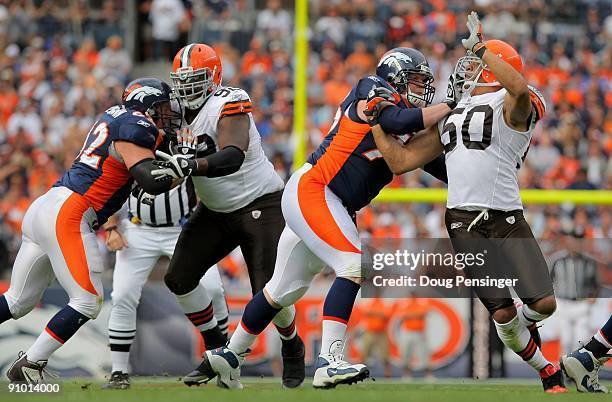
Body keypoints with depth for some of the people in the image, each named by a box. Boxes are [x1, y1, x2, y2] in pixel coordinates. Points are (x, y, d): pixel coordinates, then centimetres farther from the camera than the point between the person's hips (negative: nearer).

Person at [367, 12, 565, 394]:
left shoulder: (511, 106, -2)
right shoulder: (450, 120, 19)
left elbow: (519, 87, -30)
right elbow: (401, 161, 21)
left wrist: (480, 48, -23)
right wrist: (377, 123, 13)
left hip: (508, 218, -4)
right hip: (465, 221, 4)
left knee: (544, 303, -11)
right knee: (502, 313, -6)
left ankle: (525, 324, 25)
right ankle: (547, 370, 14)